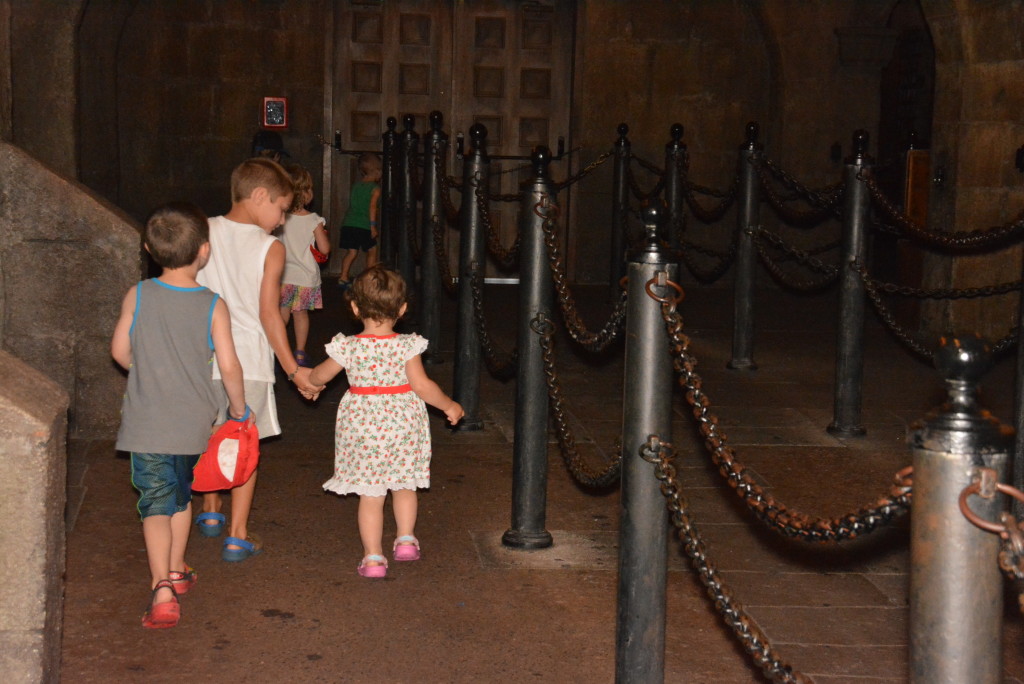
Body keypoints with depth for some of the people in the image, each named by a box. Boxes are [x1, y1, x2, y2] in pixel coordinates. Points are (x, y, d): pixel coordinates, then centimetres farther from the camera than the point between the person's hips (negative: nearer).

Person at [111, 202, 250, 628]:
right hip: (193, 422, 1)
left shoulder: (137, 296, -7)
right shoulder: (213, 306, -9)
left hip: (146, 422, -1)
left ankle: (163, 589, -16)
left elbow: (120, 351, 2)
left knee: (156, 503, -2)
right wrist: (238, 407, 9)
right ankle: (176, 570, 38)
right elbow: (229, 366, -8)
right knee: (181, 494, 23)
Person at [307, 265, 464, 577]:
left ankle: (373, 556, 8)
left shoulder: (347, 348, -9)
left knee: (370, 494, 6)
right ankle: (406, 539, 25)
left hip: (361, 426, 0)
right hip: (402, 423, 0)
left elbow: (320, 376, 6)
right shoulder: (407, 346, -12)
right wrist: (450, 405, 3)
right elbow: (422, 386, -13)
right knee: (404, 485, 22)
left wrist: (306, 376, 29)